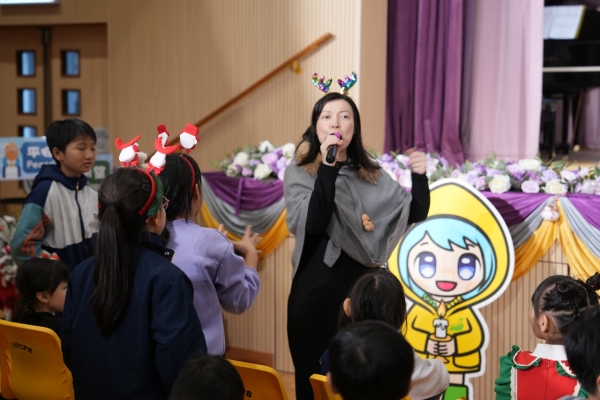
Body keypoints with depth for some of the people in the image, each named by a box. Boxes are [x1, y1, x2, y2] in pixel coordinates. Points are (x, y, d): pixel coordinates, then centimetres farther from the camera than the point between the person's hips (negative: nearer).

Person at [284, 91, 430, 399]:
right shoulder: (299, 172, -2)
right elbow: (312, 224, -19)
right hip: (316, 292, -3)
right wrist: (328, 167, -23)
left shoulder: (371, 175, 8)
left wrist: (419, 176, -11)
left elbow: (415, 215, 6)